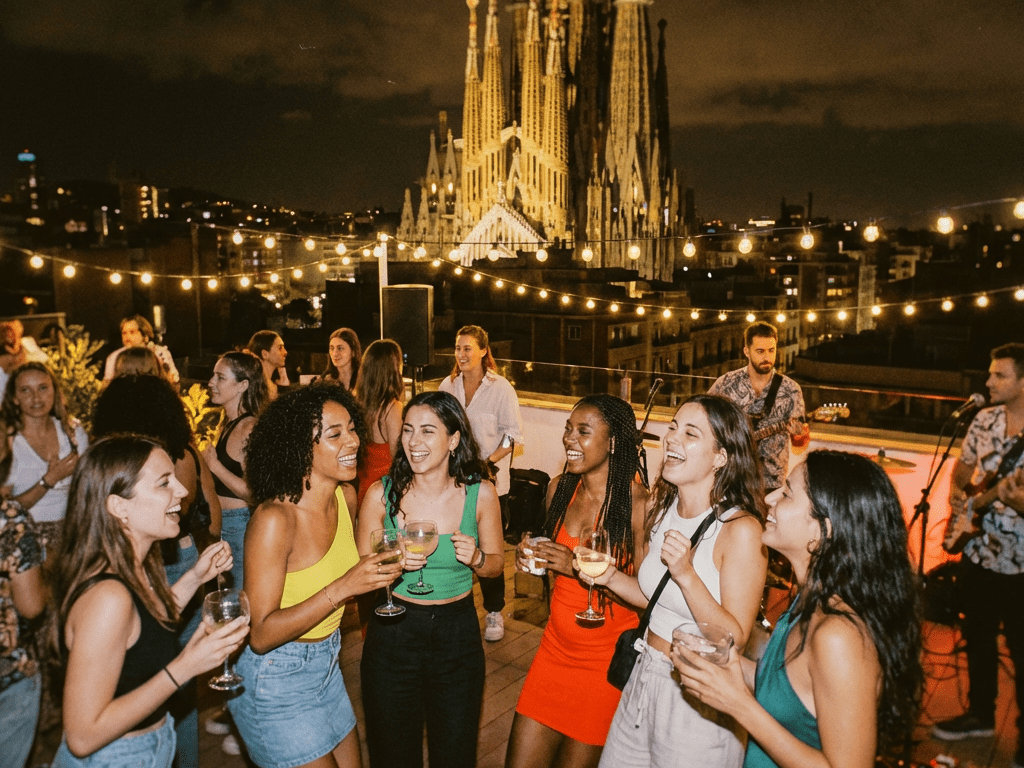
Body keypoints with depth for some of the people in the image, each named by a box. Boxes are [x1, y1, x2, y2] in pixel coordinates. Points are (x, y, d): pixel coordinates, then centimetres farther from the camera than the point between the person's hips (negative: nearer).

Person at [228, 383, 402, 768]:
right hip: (274, 679, -7)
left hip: (326, 664, 7)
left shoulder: (346, 497, -4)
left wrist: (381, 566, -1)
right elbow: (261, 635, -26)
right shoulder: (274, 518, -26)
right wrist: (343, 588, -33)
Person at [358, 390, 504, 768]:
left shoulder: (480, 494, -9)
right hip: (393, 632, 0)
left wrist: (477, 558, -18)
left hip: (458, 633, 1)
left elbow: (496, 563, 4)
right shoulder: (382, 494, -11)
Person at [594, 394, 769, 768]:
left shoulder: (741, 529, -22)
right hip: (644, 679, 7)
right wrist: (610, 577, -5)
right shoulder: (661, 507, 1)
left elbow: (735, 638, -21)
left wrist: (687, 575, -32)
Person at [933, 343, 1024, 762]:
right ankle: (980, 713, 37)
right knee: (977, 638, 19)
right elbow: (963, 465, 16)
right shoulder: (984, 420, 3)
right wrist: (955, 490, -3)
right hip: (977, 551, 6)